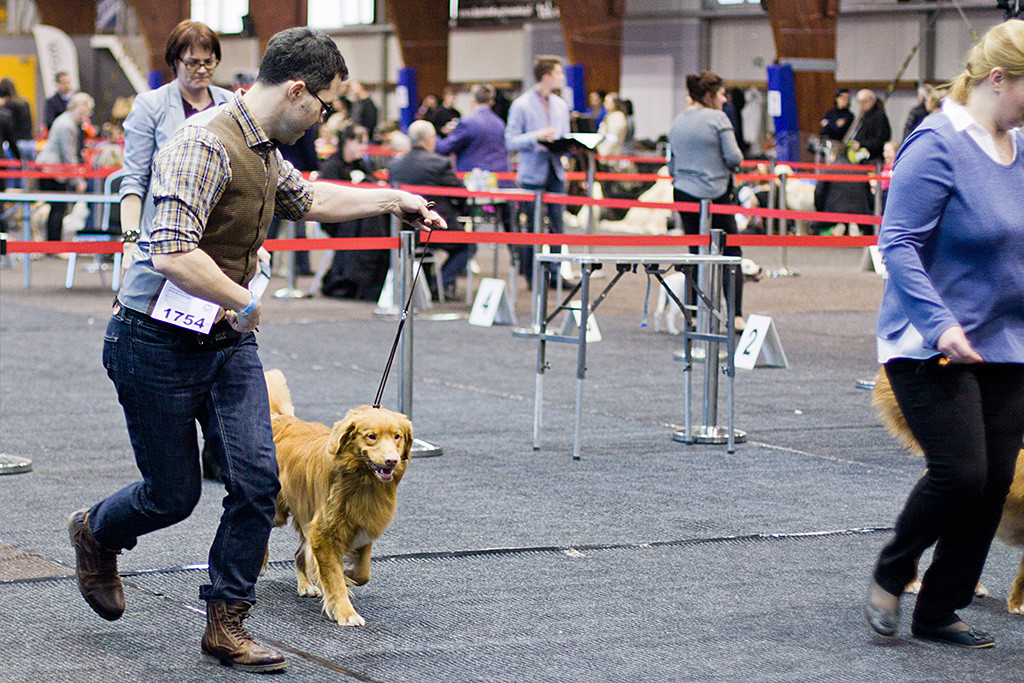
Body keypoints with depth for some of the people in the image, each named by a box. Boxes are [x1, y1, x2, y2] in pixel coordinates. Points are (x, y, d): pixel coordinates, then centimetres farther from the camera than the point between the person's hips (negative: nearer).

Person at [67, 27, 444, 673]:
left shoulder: (265, 147, 7)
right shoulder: (207, 144, -24)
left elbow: (309, 199, 29)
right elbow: (173, 254, -34)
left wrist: (394, 199, 28)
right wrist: (245, 300, -22)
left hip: (229, 341, 8)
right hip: (159, 344, -8)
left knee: (258, 479, -4)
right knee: (173, 494, 5)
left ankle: (227, 623, 9)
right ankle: (95, 533, 39)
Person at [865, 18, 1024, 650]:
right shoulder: (937, 146, -14)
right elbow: (898, 243, -17)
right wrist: (940, 323, -25)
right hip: (932, 347, -8)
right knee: (960, 473, -14)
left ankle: (938, 613, 18)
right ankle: (890, 575, 12)